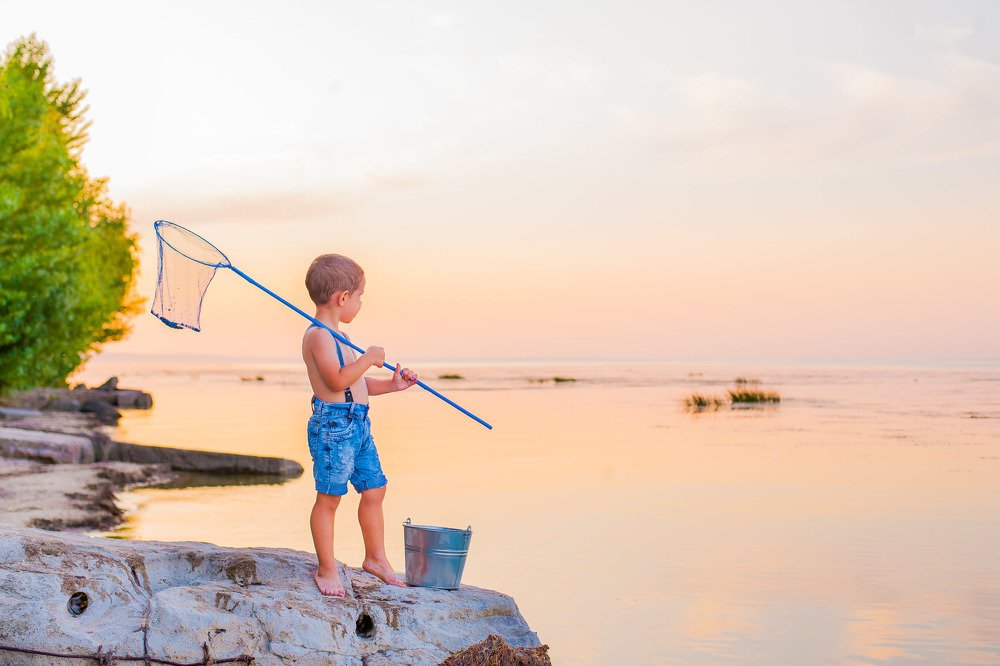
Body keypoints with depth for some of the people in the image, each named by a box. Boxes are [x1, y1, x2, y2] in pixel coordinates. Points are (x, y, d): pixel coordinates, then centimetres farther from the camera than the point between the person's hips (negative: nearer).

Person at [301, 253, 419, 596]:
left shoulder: (339, 336, 20)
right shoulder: (318, 336, -13)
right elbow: (338, 380, -26)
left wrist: (391, 385, 16)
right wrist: (369, 358, -17)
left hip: (358, 424, 10)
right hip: (332, 424, -10)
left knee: (374, 490, 15)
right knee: (329, 498, -1)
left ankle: (376, 558, 29)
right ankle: (326, 569, 9)